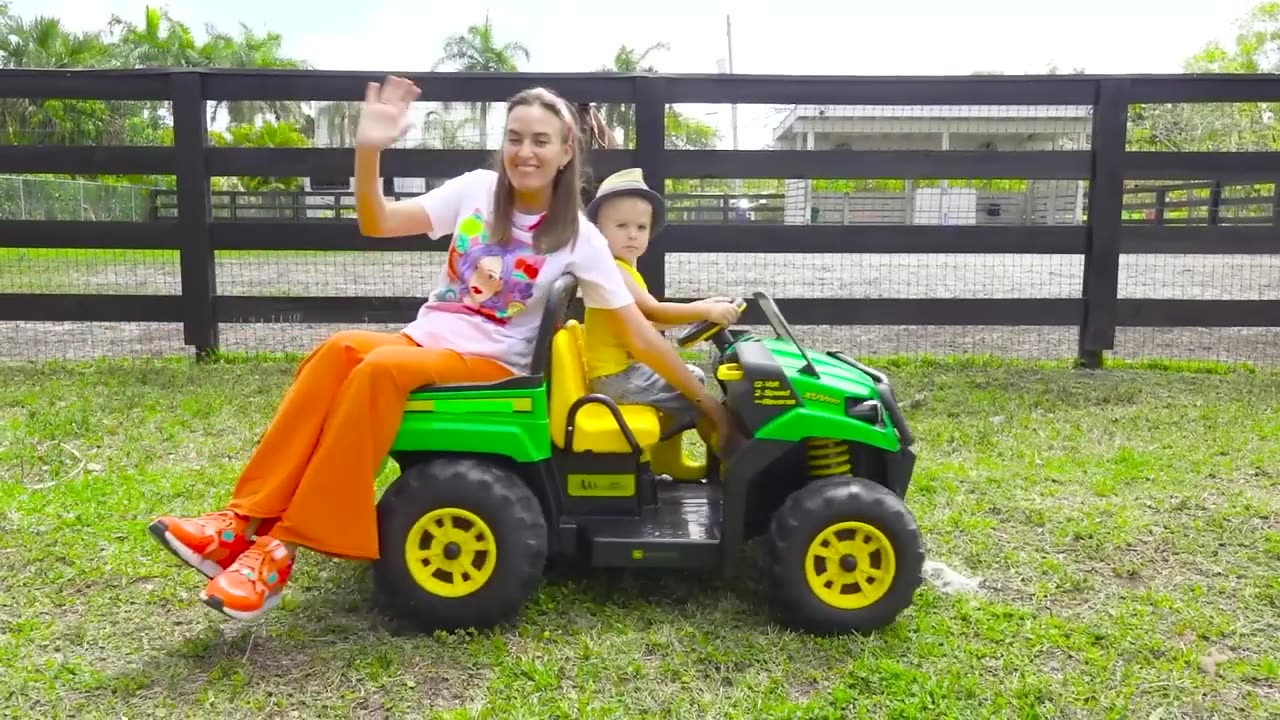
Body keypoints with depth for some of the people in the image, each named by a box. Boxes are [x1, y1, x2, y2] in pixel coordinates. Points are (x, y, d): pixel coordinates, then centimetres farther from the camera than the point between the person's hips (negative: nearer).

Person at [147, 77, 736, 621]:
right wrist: (368, 150, -15)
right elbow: (377, 224, 1)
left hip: (489, 367, -3)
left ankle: (280, 548, -31)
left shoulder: (578, 238, -4)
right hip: (422, 340, 4)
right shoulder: (477, 190, 5)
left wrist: (705, 401, -4)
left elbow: (637, 334, -3)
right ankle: (247, 519, -30)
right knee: (342, 348, -30)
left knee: (381, 368, -34)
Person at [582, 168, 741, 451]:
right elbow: (655, 312, -26)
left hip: (624, 368, 11)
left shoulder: (623, 271, 17)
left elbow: (650, 319, 15)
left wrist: (700, 307, 7)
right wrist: (707, 312, -26)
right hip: (617, 376, -11)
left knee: (692, 377, 19)